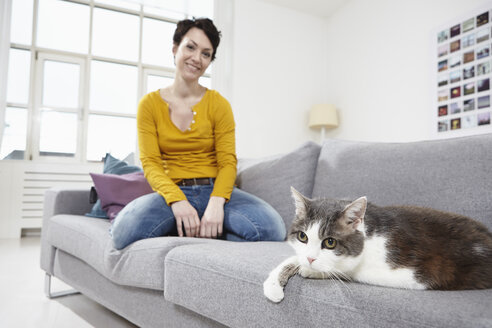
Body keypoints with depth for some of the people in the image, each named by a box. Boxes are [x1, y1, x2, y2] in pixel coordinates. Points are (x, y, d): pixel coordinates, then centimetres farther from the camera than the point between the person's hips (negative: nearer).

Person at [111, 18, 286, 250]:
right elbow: (150, 163, -4)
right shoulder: (149, 104, 4)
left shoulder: (218, 104, 4)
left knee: (271, 228, -26)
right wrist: (177, 201, -23)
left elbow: (227, 161, -4)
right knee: (124, 231, -31)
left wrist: (216, 203, -24)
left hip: (213, 189, 1)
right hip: (171, 192, 0)